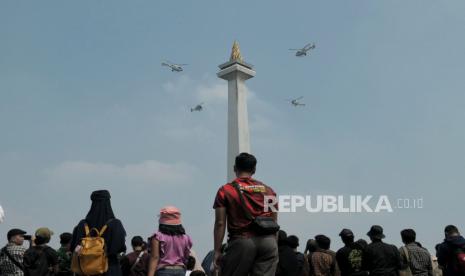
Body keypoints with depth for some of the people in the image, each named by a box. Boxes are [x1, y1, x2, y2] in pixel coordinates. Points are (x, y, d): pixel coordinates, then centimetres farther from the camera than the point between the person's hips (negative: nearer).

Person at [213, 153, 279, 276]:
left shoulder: (226, 190, 4)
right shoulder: (268, 190, 14)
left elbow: (220, 223, -2)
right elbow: (274, 223, 13)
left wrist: (217, 251, 2)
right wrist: (274, 247, 19)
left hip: (241, 242, -3)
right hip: (268, 242, 3)